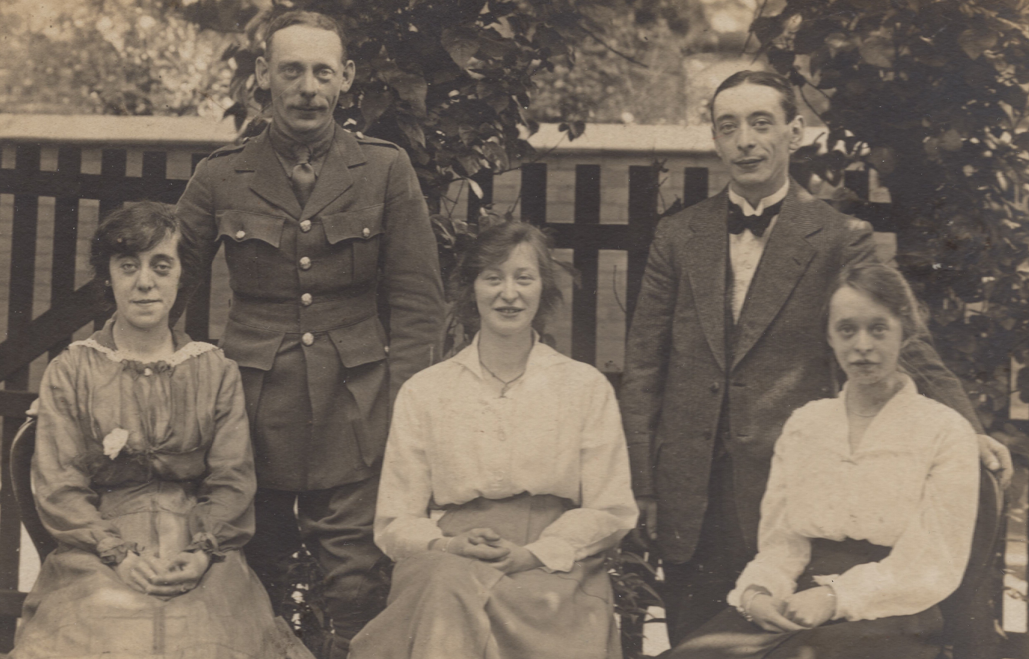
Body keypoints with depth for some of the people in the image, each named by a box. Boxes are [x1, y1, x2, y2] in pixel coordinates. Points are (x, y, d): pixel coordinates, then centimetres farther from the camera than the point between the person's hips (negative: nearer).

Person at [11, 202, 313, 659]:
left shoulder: (217, 373, 12)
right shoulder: (69, 373, 9)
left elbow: (234, 481, 7)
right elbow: (57, 488, 2)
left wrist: (203, 552, -11)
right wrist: (119, 554, -12)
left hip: (199, 553, 1)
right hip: (97, 550, -1)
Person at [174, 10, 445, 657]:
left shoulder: (387, 170, 4)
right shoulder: (222, 177, 5)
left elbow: (417, 300, 4)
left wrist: (402, 409, -4)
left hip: (356, 422, -1)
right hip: (253, 415, 1)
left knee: (357, 593, -1)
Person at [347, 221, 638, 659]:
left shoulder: (587, 388, 13)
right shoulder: (423, 393, 13)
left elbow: (611, 512, 6)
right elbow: (394, 524, 9)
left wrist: (533, 554, -11)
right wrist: (449, 546, -14)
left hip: (553, 567, -1)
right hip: (447, 561, 1)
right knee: (452, 584, -36)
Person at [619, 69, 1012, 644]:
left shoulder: (840, 239, 0)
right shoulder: (679, 237, 8)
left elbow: (900, 338, -6)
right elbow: (644, 366, 10)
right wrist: (643, 488, 6)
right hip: (690, 503, 3)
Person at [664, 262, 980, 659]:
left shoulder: (945, 431, 4)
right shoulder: (803, 424, 17)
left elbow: (933, 565, -3)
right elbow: (781, 542, 14)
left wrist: (835, 597, -17)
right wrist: (758, 591, -9)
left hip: (886, 616, -4)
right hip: (792, 611, 4)